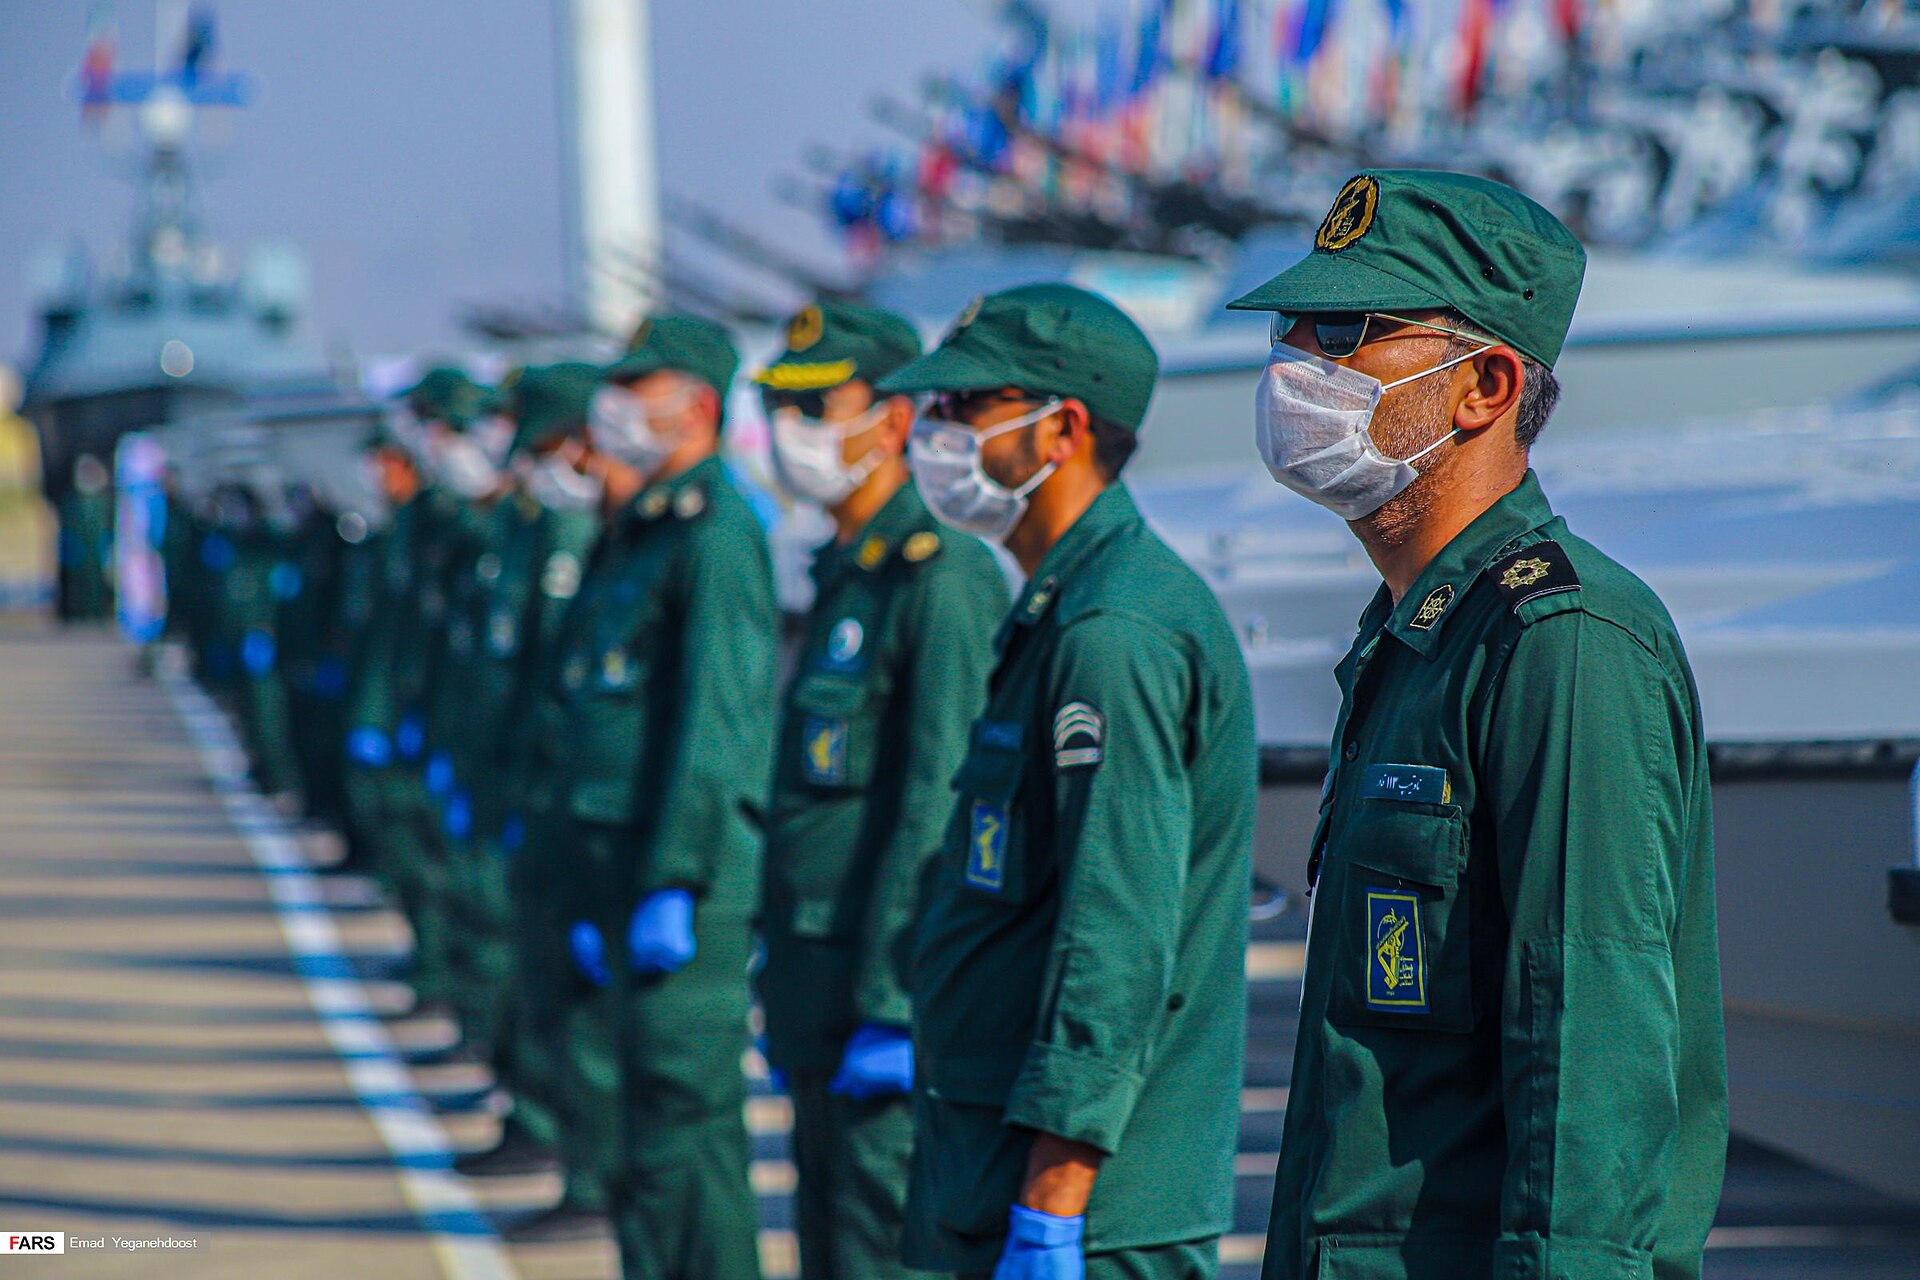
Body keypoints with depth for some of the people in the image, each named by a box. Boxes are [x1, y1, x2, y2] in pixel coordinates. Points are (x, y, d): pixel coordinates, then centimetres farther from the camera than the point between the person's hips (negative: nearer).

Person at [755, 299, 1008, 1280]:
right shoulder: (843, 573, 17)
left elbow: (938, 808, -19)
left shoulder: (942, 578, -14)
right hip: (818, 992, 10)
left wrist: (891, 1010, -22)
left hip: (890, 986, -10)